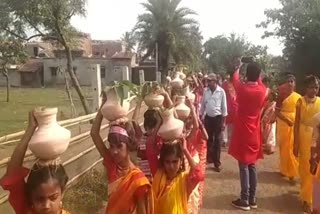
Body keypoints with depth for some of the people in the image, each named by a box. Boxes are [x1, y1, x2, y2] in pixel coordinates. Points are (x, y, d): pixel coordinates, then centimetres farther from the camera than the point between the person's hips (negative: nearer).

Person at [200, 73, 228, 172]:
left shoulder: (221, 91, -8)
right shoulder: (206, 91, 3)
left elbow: (224, 107, -6)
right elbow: (202, 105, 9)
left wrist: (224, 121, -9)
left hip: (218, 118, -3)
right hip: (208, 117, 4)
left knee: (217, 141, 3)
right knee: (208, 139, 13)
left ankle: (217, 163, 12)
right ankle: (209, 157, 31)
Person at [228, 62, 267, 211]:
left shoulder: (242, 88, -13)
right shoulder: (262, 90, -4)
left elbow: (235, 78, 9)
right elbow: (259, 82, 21)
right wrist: (256, 72, 34)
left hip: (242, 134, -4)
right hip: (254, 134, 4)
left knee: (244, 167, 1)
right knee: (252, 166, 13)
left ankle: (244, 201, 8)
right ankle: (252, 199, 21)